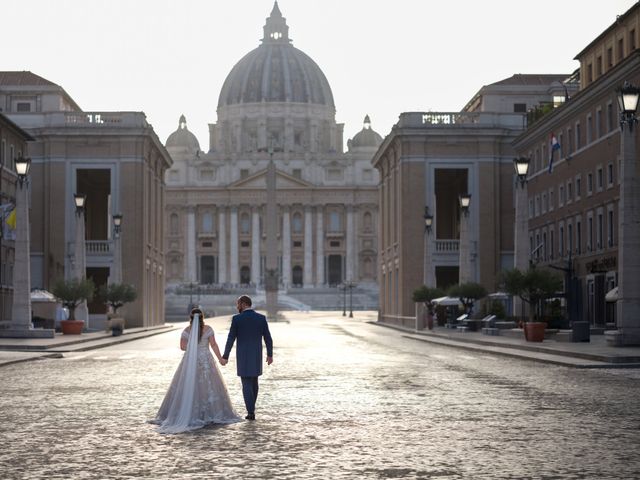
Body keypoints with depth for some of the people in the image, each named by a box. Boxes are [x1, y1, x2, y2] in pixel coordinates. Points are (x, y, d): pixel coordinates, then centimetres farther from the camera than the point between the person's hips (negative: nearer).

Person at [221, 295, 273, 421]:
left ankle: (251, 412, -4)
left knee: (246, 384, 3)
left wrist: (225, 357, -2)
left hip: (243, 356, -3)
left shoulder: (237, 319, -10)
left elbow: (230, 339, -9)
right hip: (257, 356, 3)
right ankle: (251, 407, 31)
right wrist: (270, 354, 12)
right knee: (254, 382, 21)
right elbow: (268, 338, 1)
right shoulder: (261, 318, -2)